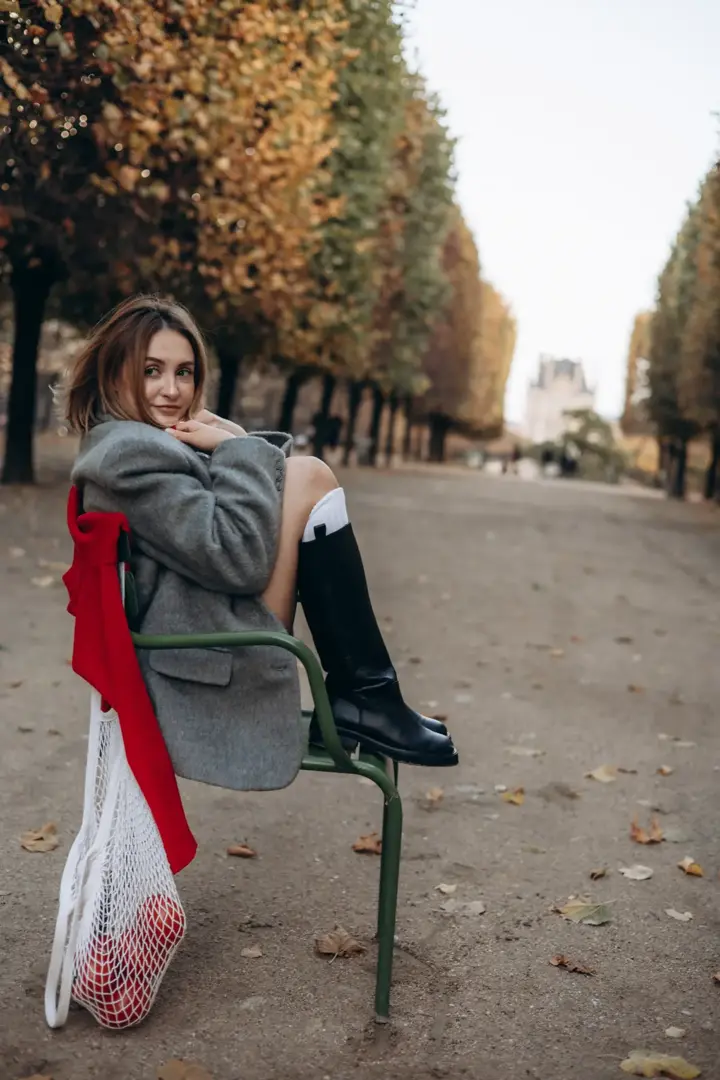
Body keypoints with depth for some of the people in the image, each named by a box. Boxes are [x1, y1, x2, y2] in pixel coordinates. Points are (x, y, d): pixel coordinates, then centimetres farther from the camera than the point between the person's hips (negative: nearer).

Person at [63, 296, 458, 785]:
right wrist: (240, 449, -11)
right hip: (215, 669, -10)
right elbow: (240, 559, -23)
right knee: (309, 478, -11)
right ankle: (365, 698, -10)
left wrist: (238, 445, 2)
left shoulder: (153, 443, 18)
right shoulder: (128, 453, -14)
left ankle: (356, 693, 2)